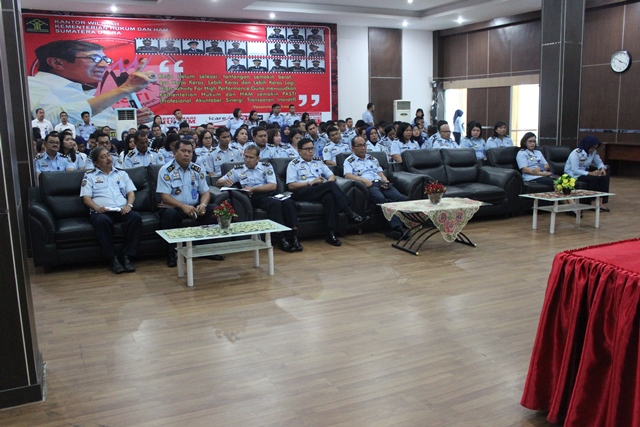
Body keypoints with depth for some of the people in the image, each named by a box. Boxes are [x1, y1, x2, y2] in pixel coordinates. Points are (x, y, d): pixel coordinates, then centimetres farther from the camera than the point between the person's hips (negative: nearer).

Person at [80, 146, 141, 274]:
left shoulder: (122, 174, 26)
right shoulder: (89, 176, 17)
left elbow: (131, 193, 16)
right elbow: (86, 197, 5)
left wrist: (129, 205, -7)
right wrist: (97, 208, -15)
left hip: (122, 211, 2)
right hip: (101, 212, -2)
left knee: (136, 217, -32)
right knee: (102, 220, -39)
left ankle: (127, 257, -28)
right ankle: (113, 259, -30)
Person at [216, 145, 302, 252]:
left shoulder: (266, 167, 17)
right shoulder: (238, 170, 17)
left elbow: (273, 186, 3)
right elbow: (218, 182, 18)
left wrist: (253, 189, -9)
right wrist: (224, 182, -8)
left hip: (269, 194, 2)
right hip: (254, 198, -2)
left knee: (288, 202, -30)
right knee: (275, 204, -34)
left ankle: (293, 237, -29)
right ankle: (282, 239, -32)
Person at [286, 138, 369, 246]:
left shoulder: (318, 162, 27)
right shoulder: (293, 164, 11)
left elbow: (332, 176, 21)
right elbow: (291, 185, 0)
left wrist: (329, 182, -4)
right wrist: (310, 182, -10)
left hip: (321, 191, 4)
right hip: (302, 193, -4)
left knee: (329, 197, -36)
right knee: (331, 185, -30)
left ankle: (331, 233, -42)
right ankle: (351, 215, -34)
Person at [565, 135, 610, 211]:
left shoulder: (594, 152, 2)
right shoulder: (576, 153, -20)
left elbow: (599, 162, 12)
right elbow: (575, 170, -27)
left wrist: (602, 168, -12)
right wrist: (590, 173, -33)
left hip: (584, 172, 8)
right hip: (573, 174, -7)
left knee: (605, 176, -15)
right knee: (593, 178, -32)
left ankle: (604, 202, -16)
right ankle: (593, 203, -22)